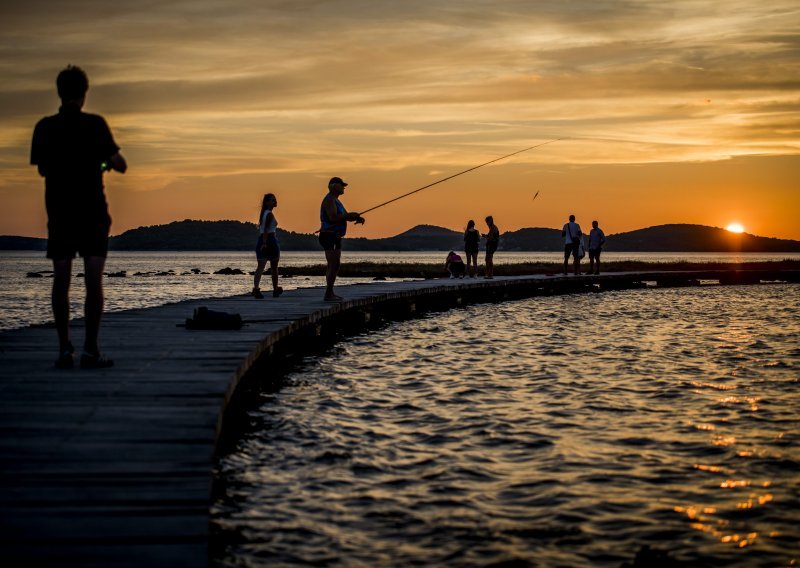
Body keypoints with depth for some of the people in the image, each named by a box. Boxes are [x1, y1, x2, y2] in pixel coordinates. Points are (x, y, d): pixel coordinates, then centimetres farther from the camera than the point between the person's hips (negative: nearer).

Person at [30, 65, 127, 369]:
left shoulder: (45, 127, 3)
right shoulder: (95, 124, -6)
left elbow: (42, 169, 12)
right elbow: (119, 165, -7)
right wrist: (105, 161, 15)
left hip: (58, 212, 3)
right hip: (92, 211, -3)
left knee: (61, 280, 4)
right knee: (93, 281, -2)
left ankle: (64, 349, 1)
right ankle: (90, 349, -5)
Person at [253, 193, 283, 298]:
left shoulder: (263, 214, 16)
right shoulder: (270, 214, -10)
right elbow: (266, 229, -20)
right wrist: (265, 243, -26)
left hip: (260, 240, 7)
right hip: (270, 239, -7)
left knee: (260, 266, -4)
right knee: (274, 267, 10)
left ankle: (255, 288, -23)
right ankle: (275, 289, 23)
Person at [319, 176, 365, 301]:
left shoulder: (336, 201, 19)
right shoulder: (329, 200, -14)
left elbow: (346, 216, 22)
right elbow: (333, 217, -27)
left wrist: (357, 218, 2)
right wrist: (350, 216, -18)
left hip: (335, 237, 11)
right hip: (328, 236, -11)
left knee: (335, 265, 13)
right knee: (333, 265, -13)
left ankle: (330, 293, 19)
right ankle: (328, 295, -13)